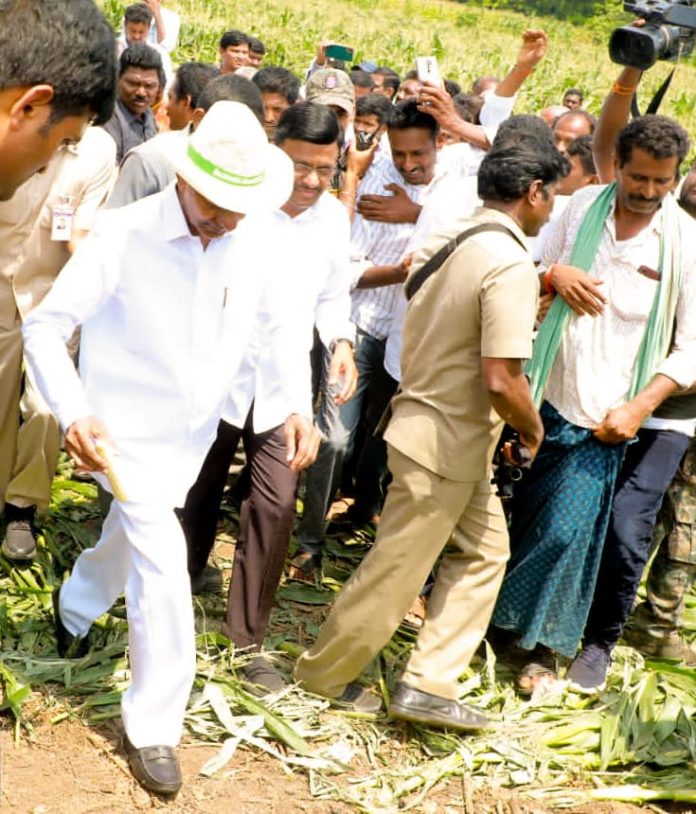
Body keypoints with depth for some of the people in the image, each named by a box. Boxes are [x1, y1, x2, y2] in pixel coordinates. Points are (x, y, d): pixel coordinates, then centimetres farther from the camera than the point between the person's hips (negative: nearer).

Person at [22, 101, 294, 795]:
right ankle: (153, 726, 6)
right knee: (165, 566, -12)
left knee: (130, 539, 25)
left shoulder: (240, 245, -5)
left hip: (193, 435, 6)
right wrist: (73, 412, -32)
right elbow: (44, 327, -18)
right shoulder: (124, 235, -20)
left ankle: (74, 607, 58)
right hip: (126, 432, -5)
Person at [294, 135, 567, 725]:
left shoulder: (448, 241, 4)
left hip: (424, 414, 9)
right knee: (396, 571, 6)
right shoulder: (511, 265, -22)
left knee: (484, 552, 16)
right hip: (448, 441, -9)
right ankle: (323, 674, 23)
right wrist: (533, 428, -8)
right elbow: (501, 380, -27)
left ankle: (429, 684, 16)